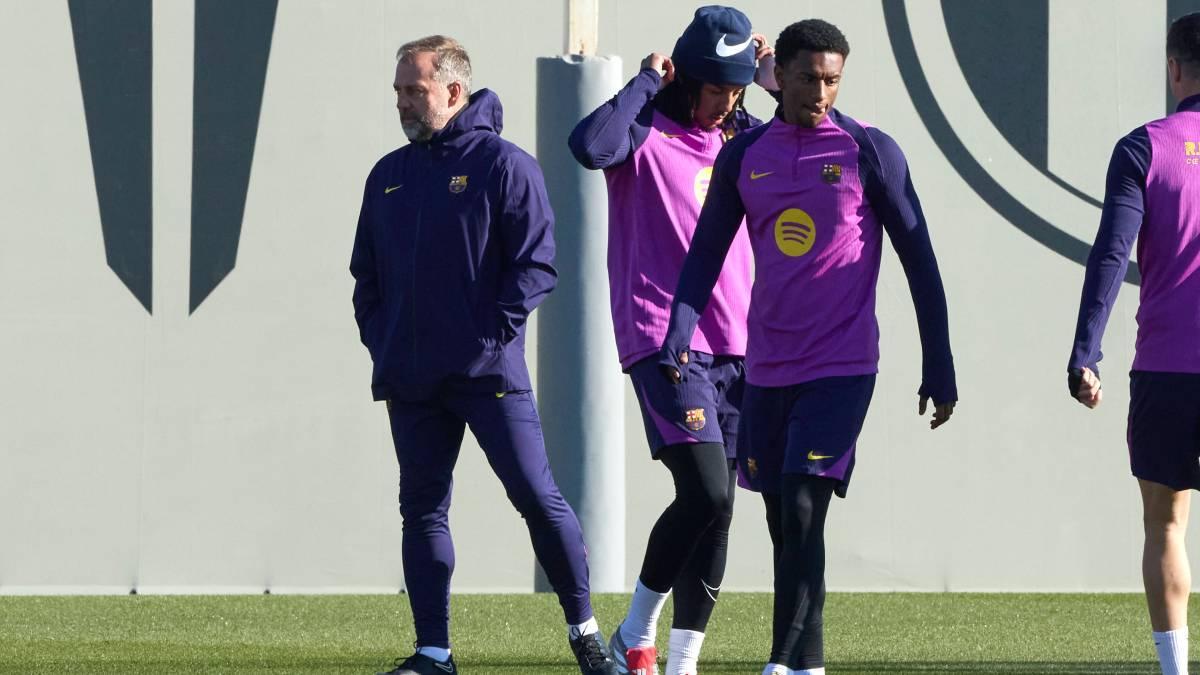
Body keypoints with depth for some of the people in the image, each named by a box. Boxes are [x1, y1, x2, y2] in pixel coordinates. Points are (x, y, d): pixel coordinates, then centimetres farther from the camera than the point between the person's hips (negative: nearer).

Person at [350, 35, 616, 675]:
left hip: (488, 372, -6)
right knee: (422, 509, 5)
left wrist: (494, 333, -13)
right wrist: (376, 336, 9)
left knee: (536, 496, -7)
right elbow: (366, 273, 23)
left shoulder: (503, 165, -3)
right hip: (409, 381, 6)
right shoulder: (389, 176, 16)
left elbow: (536, 262, -8)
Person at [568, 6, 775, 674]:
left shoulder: (743, 138, 16)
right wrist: (646, 82, -14)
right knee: (707, 494, -18)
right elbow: (591, 145, -26)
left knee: (716, 513, 3)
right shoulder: (648, 134, -4)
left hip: (735, 349, 7)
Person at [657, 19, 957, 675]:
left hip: (842, 368, -5)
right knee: (784, 522, 7)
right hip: (766, 369, 5)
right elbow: (705, 253, 10)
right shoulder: (743, 155, 7)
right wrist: (679, 333, -7)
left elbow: (919, 262, -1)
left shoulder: (869, 151, -4)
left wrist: (938, 371, -2)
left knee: (802, 512, -16)